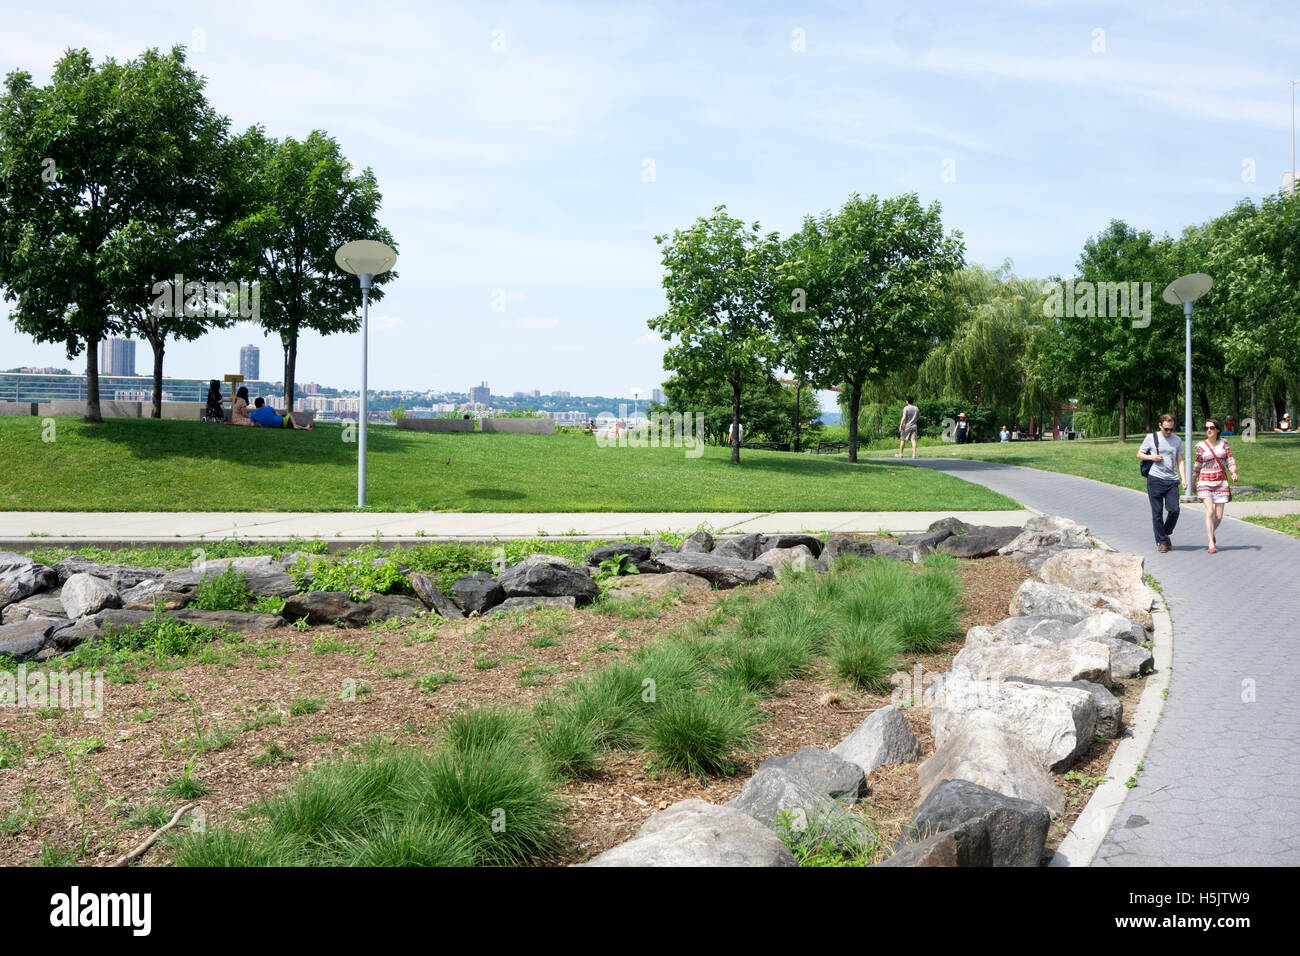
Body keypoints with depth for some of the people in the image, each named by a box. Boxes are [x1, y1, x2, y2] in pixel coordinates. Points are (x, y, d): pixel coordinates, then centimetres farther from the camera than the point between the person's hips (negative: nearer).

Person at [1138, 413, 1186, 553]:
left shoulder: (1177, 440, 13)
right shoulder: (1151, 438, 5)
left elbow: (1180, 461, 14)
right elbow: (1139, 454, 11)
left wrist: (1184, 479, 3)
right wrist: (1151, 457, -8)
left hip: (1172, 480, 2)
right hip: (1155, 479, -2)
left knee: (1174, 509, -8)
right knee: (1157, 512, -1)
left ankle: (1166, 534, 17)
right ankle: (1161, 541, 9)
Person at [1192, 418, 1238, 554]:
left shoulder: (1223, 442, 7)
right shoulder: (1201, 446, 2)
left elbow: (1230, 459, 5)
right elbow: (1197, 464, 11)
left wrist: (1234, 472, -12)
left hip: (1221, 482, 2)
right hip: (1205, 482, -2)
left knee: (1219, 515, 0)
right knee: (1210, 511, -16)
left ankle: (1211, 532, 33)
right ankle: (1211, 544, -12)